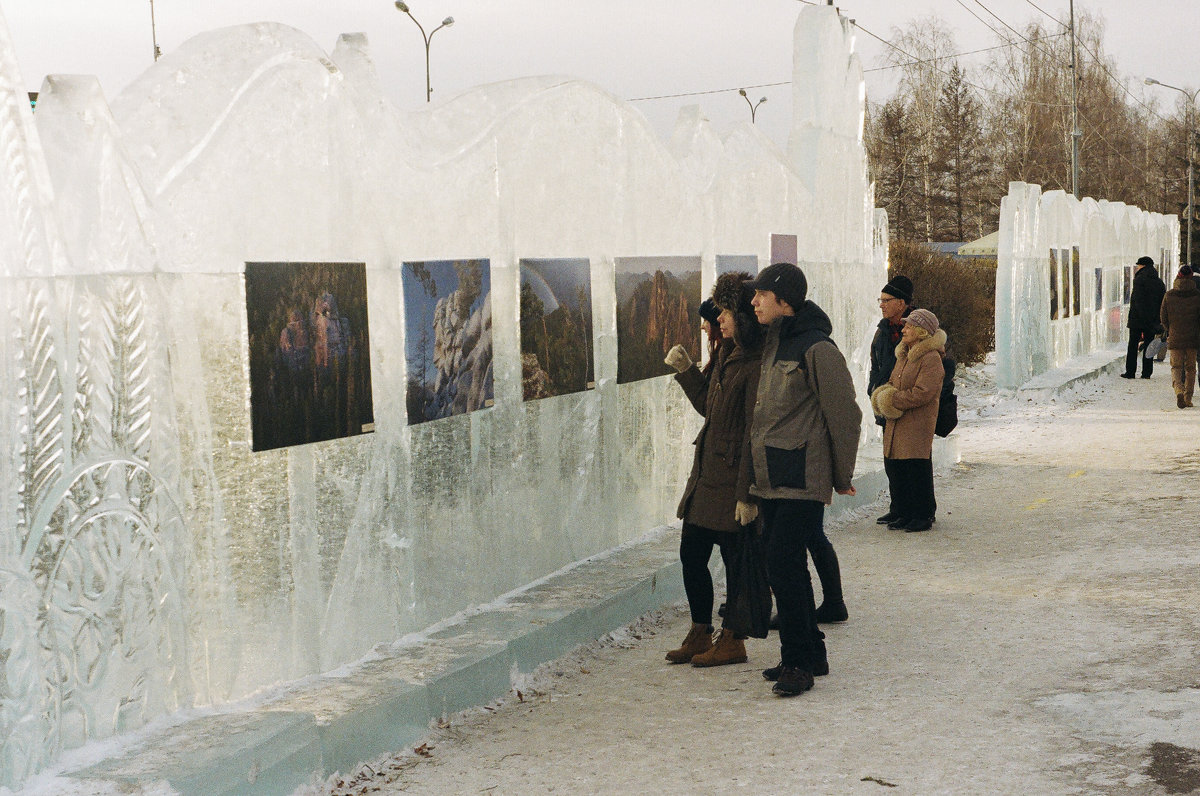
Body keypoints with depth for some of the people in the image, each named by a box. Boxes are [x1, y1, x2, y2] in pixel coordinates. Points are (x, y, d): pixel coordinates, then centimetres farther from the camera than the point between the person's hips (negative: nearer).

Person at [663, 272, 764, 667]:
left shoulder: (755, 366, -18)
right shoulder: (728, 356, 12)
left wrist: (747, 493, -21)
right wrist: (686, 370, 12)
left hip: (732, 479, -10)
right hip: (706, 473, 10)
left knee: (734, 558, 3)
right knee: (691, 553, 14)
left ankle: (732, 641, 16)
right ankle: (700, 635, 26)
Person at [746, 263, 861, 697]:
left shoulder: (816, 349, -12)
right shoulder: (772, 343, 14)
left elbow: (844, 413, -8)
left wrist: (842, 475, -2)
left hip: (802, 480, -9)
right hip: (771, 478, 9)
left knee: (784, 568, -11)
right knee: (786, 569, 13)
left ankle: (798, 663, -2)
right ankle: (812, 655, 23)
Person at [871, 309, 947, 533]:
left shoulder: (931, 359, -12)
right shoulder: (904, 355, 16)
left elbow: (922, 393, -20)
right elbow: (892, 383, 23)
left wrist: (893, 400, -14)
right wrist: (883, 394, 0)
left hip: (918, 426, -9)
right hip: (896, 425, 9)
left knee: (917, 470, -4)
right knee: (895, 469, 10)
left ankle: (923, 516, 7)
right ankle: (904, 514, 20)